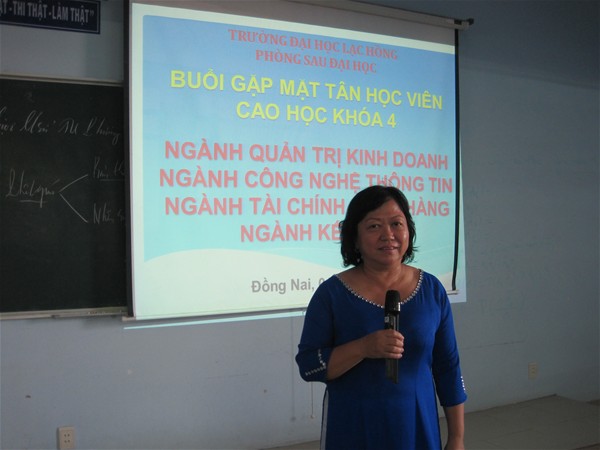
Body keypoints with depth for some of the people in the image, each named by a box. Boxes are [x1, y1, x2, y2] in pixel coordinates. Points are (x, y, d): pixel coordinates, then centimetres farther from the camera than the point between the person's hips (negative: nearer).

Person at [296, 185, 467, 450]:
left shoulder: (432, 290, -2)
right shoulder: (331, 293, -9)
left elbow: (449, 368, 3)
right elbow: (308, 366, -10)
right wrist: (363, 348, -24)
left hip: (418, 428, 2)